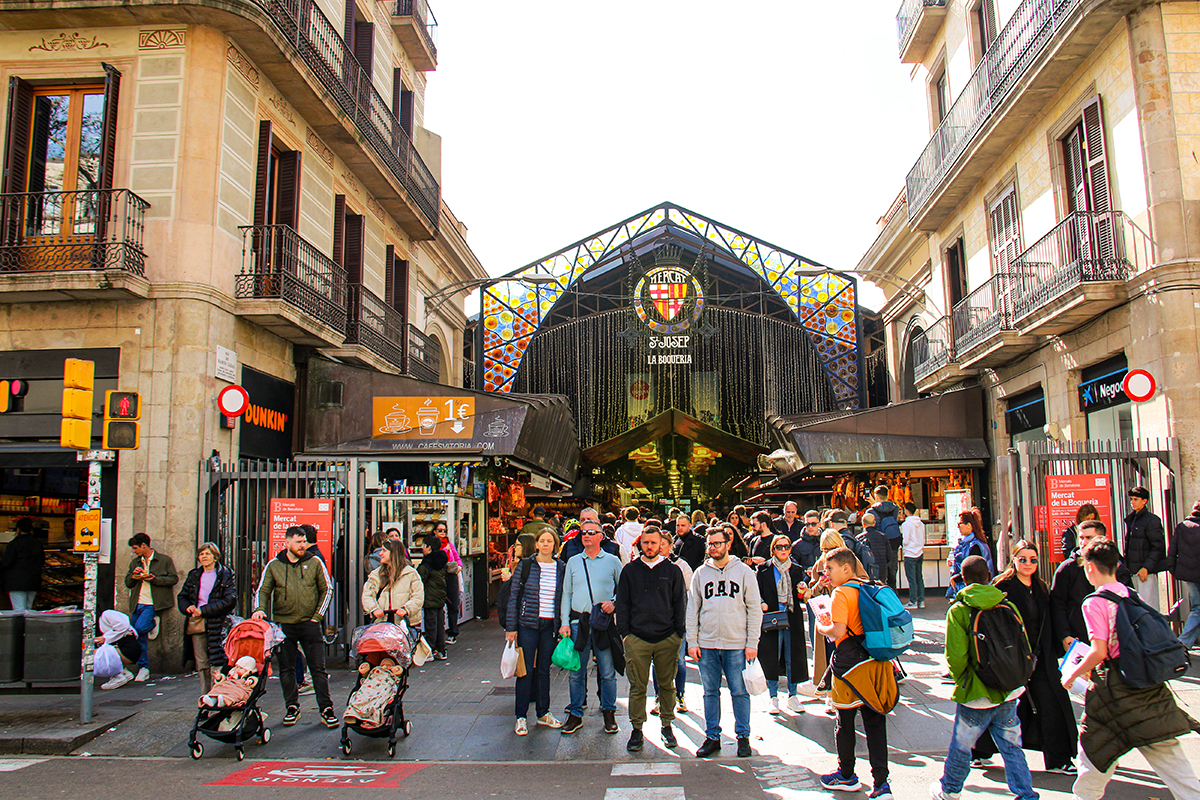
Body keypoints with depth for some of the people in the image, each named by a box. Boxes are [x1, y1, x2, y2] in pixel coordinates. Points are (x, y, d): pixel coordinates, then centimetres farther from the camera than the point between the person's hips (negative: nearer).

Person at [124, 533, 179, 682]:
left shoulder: (164, 560, 0)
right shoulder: (134, 563, 17)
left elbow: (174, 579, -3)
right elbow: (128, 583, 17)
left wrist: (154, 579, -15)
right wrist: (134, 575, -5)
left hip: (152, 604, -5)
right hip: (137, 604, 6)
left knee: (140, 628, -25)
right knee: (140, 638, 4)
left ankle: (153, 623, 8)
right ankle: (143, 669, 13)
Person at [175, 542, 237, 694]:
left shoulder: (225, 575, 0)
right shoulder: (194, 575, 17)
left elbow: (230, 601, -8)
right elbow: (182, 597, 23)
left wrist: (203, 610, -12)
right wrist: (188, 607, -1)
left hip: (216, 624, -5)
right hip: (196, 624, 5)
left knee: (216, 664, -10)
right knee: (201, 664, 8)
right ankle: (205, 697, 15)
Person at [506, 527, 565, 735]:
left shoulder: (561, 568, 4)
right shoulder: (525, 566, -4)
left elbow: (563, 598, 10)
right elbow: (514, 597, -2)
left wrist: (563, 625, 5)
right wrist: (511, 627, -5)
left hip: (551, 625, 3)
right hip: (528, 624, -3)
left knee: (544, 669, 13)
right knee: (526, 669, 0)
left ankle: (543, 713, 25)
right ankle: (521, 716, 11)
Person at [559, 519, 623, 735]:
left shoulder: (612, 561, 5)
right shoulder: (573, 562, 11)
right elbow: (566, 593, 11)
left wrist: (614, 603, -10)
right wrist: (564, 622, 3)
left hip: (604, 622, -2)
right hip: (578, 621, 2)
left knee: (607, 672, 3)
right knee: (576, 672, 6)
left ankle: (609, 712, 18)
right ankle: (575, 713, 18)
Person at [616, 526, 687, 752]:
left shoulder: (672, 571, 6)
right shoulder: (630, 570, 7)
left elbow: (680, 603, 9)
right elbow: (622, 604, 8)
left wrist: (679, 633, 2)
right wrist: (624, 632, 0)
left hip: (667, 638, 0)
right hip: (637, 638, 0)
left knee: (667, 684, 8)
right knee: (637, 686, 2)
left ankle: (667, 725, 22)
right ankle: (637, 729, 13)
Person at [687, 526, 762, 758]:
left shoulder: (744, 572, 1)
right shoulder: (700, 573, 7)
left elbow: (755, 609, 0)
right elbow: (692, 610, 9)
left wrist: (752, 643, -6)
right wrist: (692, 642, 1)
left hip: (737, 644, -2)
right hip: (706, 644, 2)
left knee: (739, 691, 4)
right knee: (710, 692, 9)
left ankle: (743, 736, 18)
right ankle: (712, 737, 20)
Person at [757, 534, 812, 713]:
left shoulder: (797, 570, 10)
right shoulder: (764, 569, 3)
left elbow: (801, 598, 13)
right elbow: (757, 593, 5)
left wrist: (803, 592, -9)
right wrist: (762, 604, -13)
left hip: (793, 619, 2)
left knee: (793, 657, 5)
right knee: (771, 658, 0)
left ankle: (792, 696, 18)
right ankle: (773, 697, 11)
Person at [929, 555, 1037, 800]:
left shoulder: (958, 611, -13)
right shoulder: (1009, 606, -1)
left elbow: (956, 656, -17)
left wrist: (961, 679, 3)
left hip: (976, 695, -4)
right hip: (1010, 692, 4)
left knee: (961, 745, 14)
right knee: (1011, 746, 15)